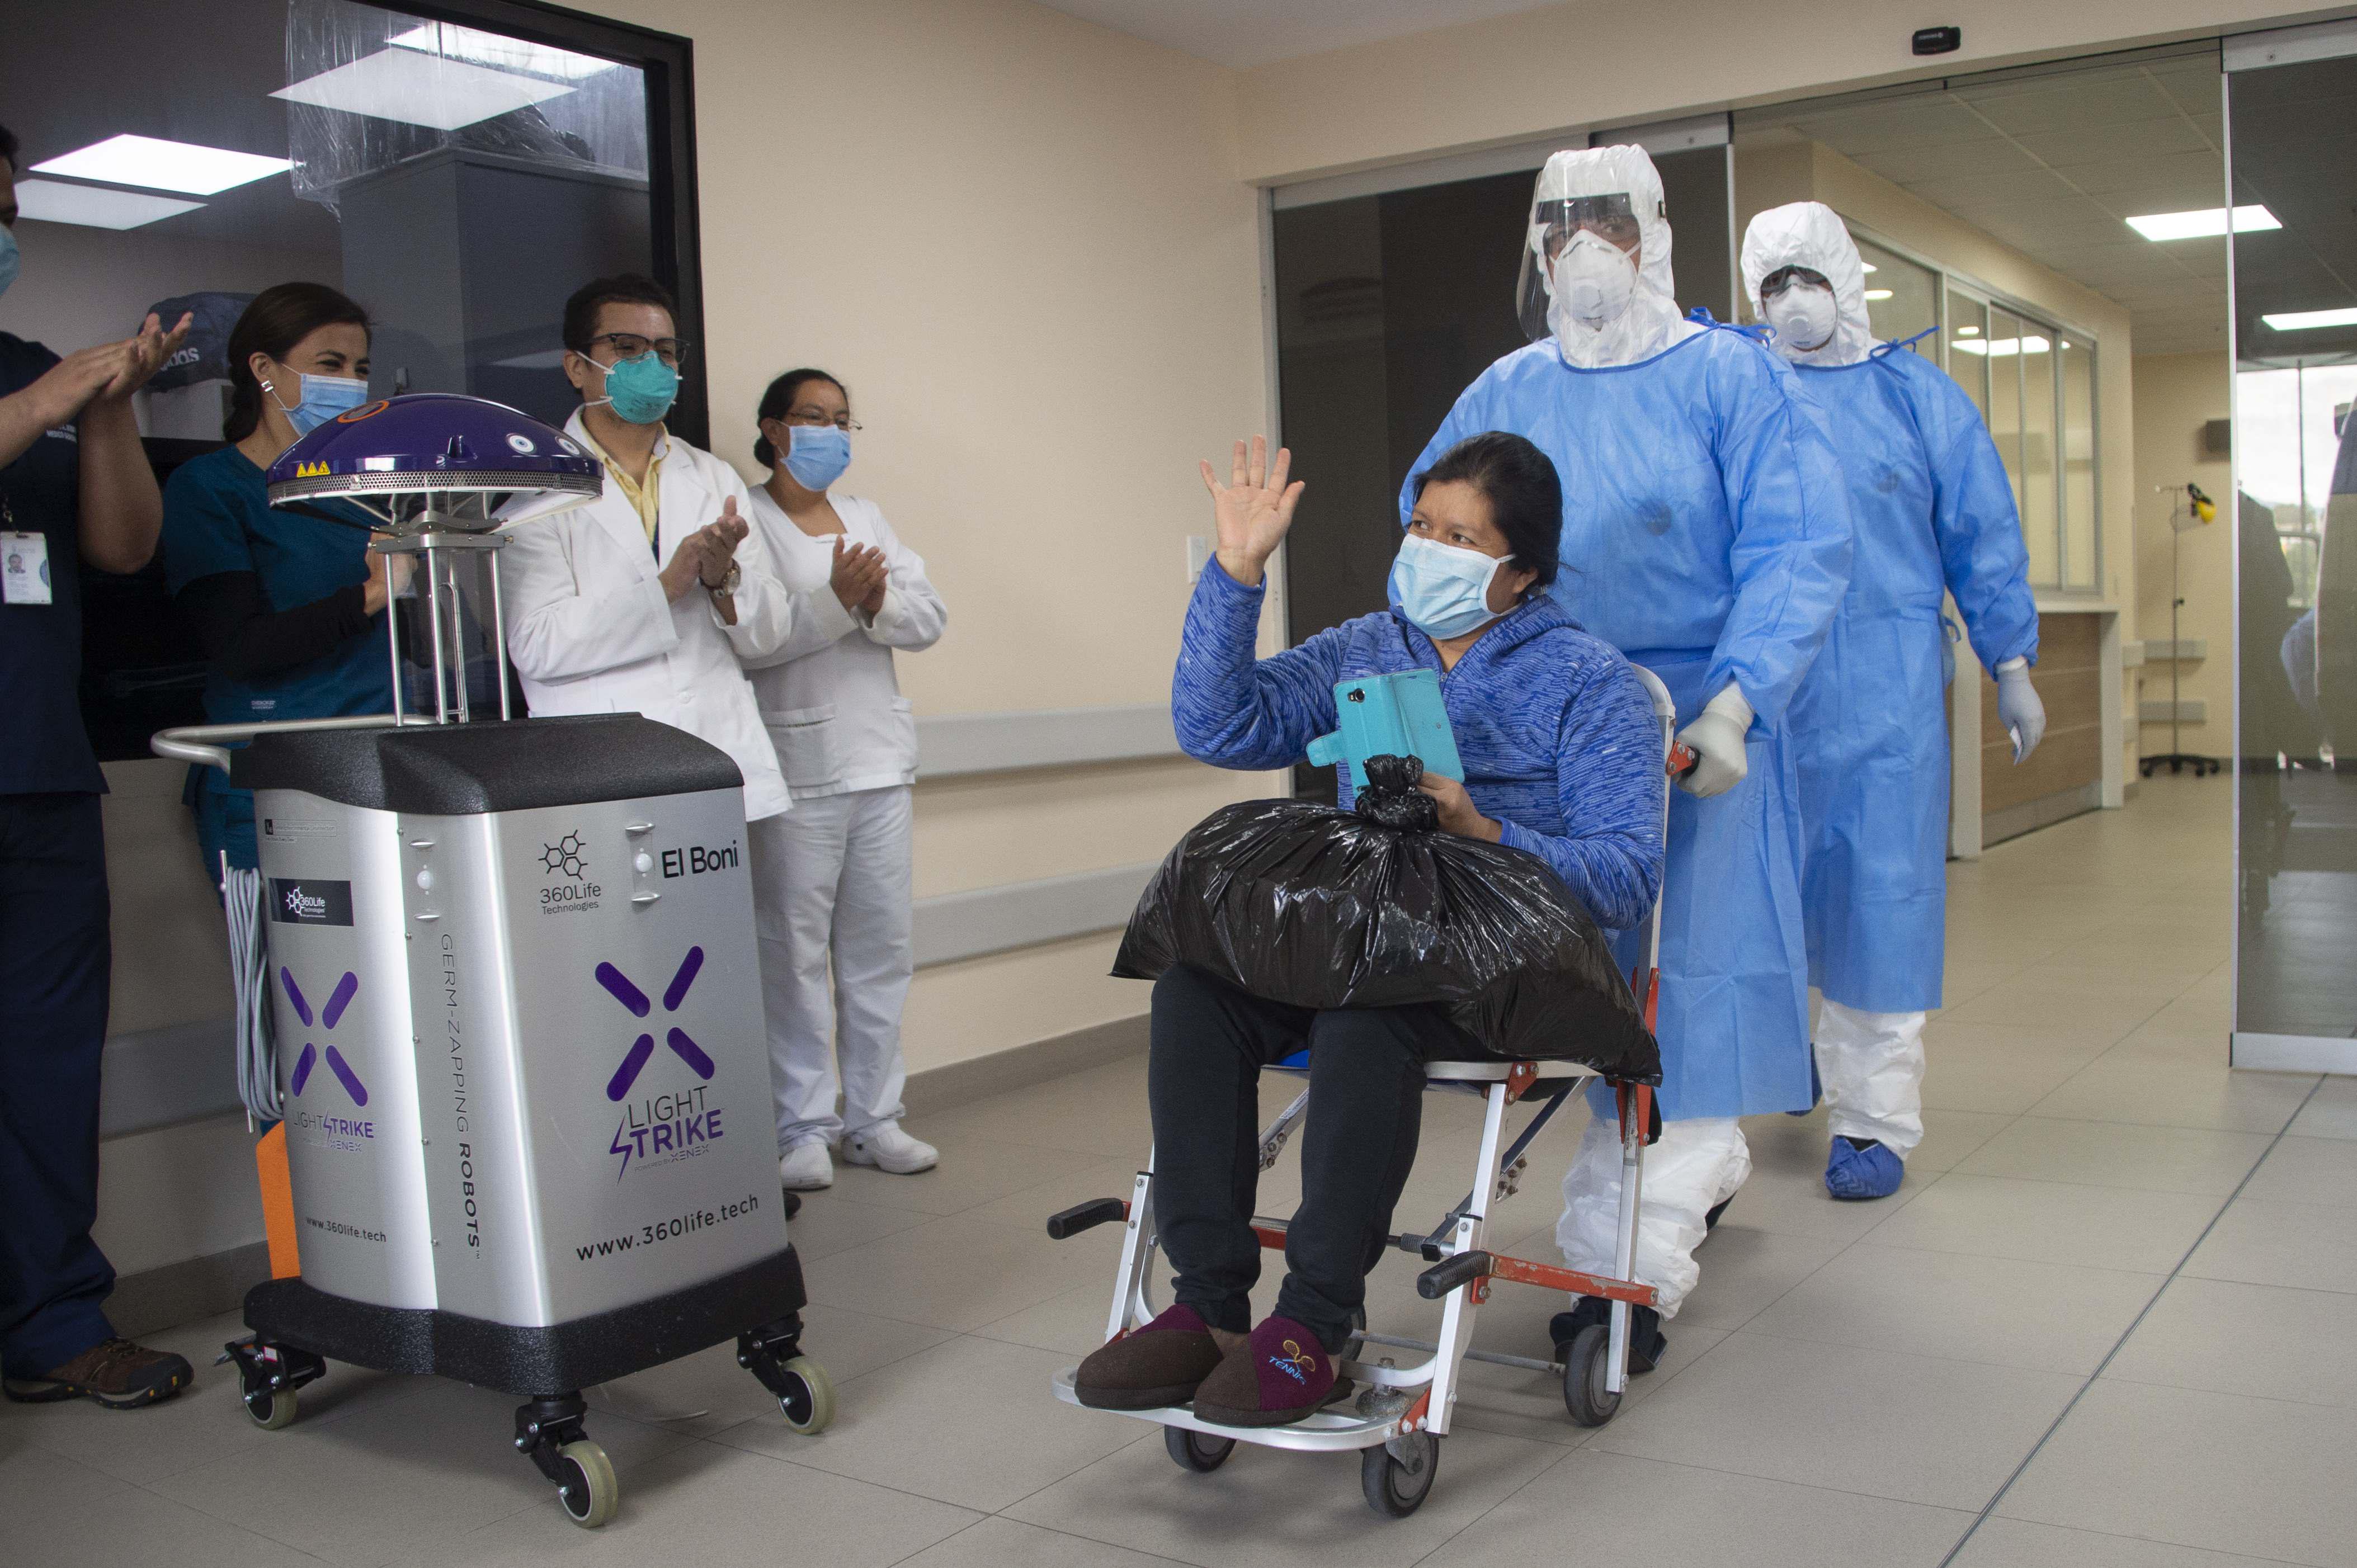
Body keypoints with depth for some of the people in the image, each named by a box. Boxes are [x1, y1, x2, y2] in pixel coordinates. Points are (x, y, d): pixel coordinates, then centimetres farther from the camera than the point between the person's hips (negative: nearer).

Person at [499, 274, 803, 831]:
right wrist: (664, 586, -14)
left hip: (722, 764, 4)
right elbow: (535, 646, -9)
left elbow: (770, 631, 12)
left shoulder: (716, 480, 17)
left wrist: (725, 579, -8)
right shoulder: (538, 491, 2)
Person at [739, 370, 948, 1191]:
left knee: (882, 947, 7)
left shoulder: (866, 516, 18)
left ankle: (872, 1118, 16)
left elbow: (930, 617, 8)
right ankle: (802, 1129, 5)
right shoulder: (744, 520, -1)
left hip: (880, 761, 6)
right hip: (794, 768, -6)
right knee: (794, 952, -4)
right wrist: (837, 600, -22)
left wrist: (878, 601, -12)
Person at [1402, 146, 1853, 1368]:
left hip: (1699, 722, -4)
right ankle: (1705, 1166, 33)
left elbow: (1798, 551, -10)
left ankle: (1624, 1262, -3)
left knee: (1679, 971, -6)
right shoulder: (1505, 395, 11)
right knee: (1595, 969, 10)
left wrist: (1731, 703, -23)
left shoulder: (1731, 378, -2)